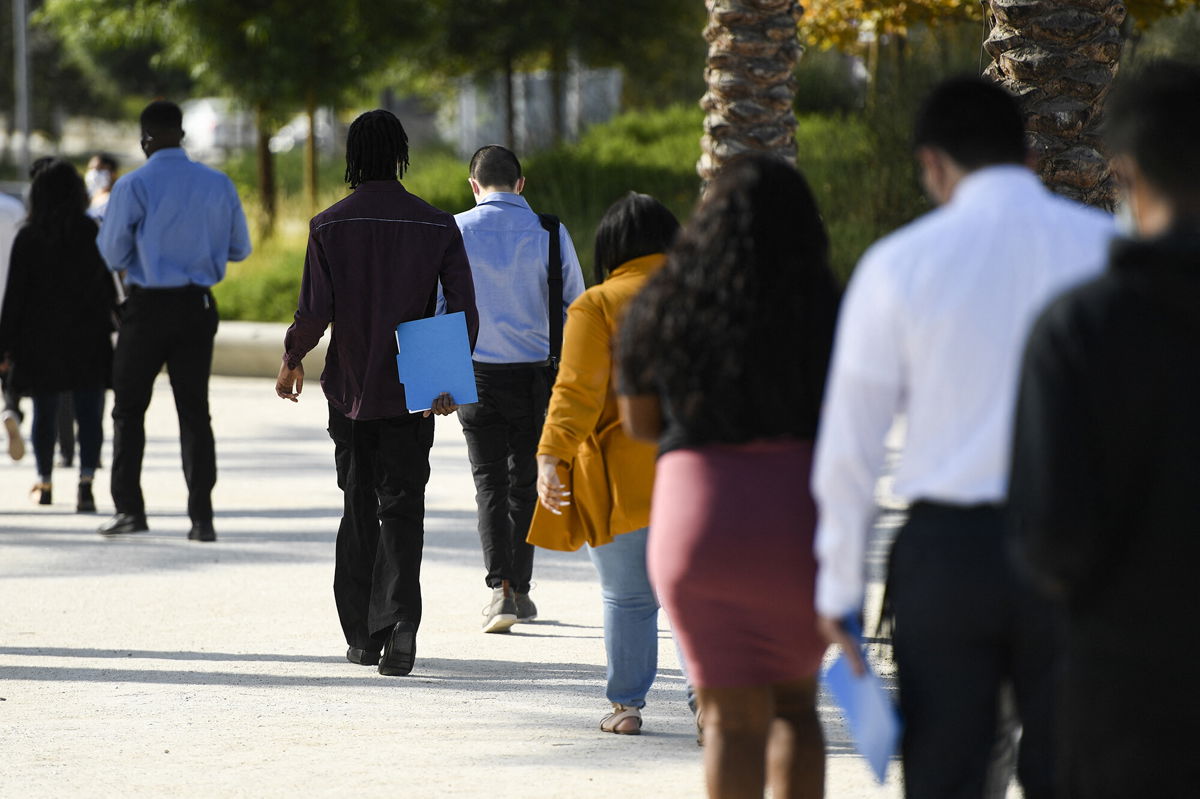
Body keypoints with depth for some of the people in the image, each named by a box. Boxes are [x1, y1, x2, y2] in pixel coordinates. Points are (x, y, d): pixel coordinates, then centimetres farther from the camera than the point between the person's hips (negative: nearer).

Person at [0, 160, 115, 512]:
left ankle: (45, 483, 24)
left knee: (44, 414, 14)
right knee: (88, 412, -2)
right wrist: (108, 327, 14)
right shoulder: (91, 233, -4)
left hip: (39, 337, 1)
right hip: (86, 336, -1)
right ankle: (86, 480, -18)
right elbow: (106, 287, 0)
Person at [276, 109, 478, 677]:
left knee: (358, 509, 13)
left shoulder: (329, 227, -6)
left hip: (349, 389, 0)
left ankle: (362, 635, 14)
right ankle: (399, 628, -14)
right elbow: (464, 310, -6)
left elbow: (313, 312, -9)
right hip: (411, 393, 0)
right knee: (402, 510, 3)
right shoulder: (437, 227, -3)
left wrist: (291, 361, 9)